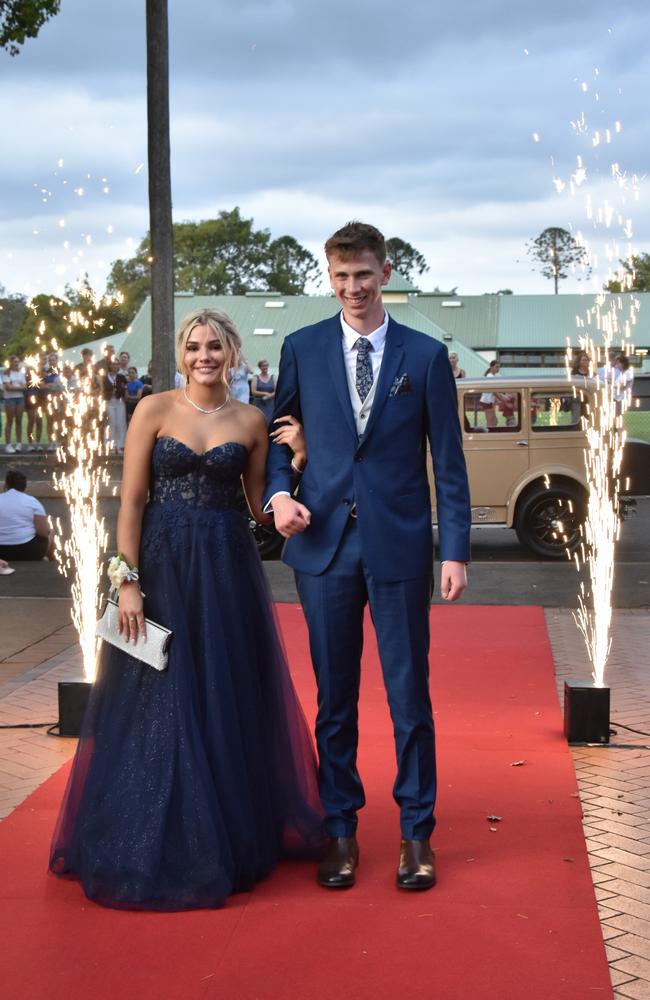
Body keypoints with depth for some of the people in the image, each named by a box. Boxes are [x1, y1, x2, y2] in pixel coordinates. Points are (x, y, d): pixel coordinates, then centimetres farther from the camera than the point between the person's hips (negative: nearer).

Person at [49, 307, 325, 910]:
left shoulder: (250, 422, 7)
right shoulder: (154, 410, 0)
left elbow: (261, 508, 9)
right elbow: (131, 502, -3)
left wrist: (295, 459, -5)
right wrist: (128, 582, -10)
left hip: (228, 569, 2)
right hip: (162, 565, -2)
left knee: (231, 700, 7)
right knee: (159, 702, 2)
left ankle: (230, 833, 23)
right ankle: (159, 843, 15)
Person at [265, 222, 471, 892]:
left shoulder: (426, 356, 3)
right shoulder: (302, 349, 6)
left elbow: (448, 462, 2)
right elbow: (278, 434, 14)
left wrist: (456, 550, -4)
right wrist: (277, 492, -6)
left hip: (400, 546, -1)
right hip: (324, 543, 1)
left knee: (409, 694, 4)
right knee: (334, 697, 8)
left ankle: (416, 832, 18)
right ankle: (340, 830, 20)